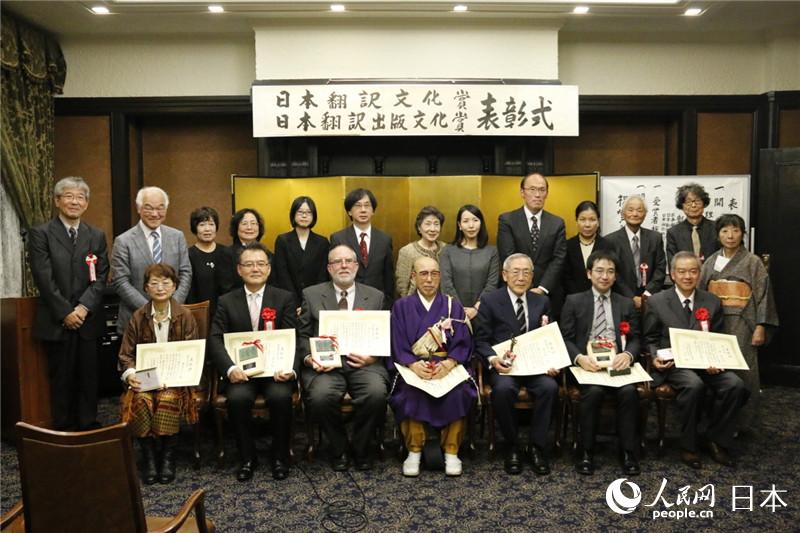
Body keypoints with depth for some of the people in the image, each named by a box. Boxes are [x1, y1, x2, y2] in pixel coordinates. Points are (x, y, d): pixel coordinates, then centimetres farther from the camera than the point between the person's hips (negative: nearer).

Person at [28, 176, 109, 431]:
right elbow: (44, 279, -8)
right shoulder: (40, 234, -1)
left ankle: (88, 425, 19)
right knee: (61, 378, 7)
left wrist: (84, 307, -10)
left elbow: (100, 278, 3)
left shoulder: (97, 236, 9)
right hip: (56, 321, -2)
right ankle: (63, 428, 19)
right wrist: (66, 312, -12)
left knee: (89, 376, 7)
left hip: (88, 320, 3)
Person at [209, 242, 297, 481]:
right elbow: (216, 340, -2)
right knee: (237, 398, -29)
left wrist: (290, 368, -21)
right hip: (241, 370, 1)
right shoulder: (226, 301, 9)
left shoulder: (285, 298, 6)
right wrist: (230, 368, -21)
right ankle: (247, 457, -4)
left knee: (281, 396, -29)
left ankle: (280, 456, -4)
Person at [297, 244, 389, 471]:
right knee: (320, 396, -32)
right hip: (325, 364, 0)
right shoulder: (311, 295, 13)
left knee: (377, 393, -30)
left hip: (363, 362, 1)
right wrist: (309, 358, -9)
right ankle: (338, 448, -1)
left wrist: (372, 357, -8)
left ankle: (361, 448, -1)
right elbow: (302, 335, 10)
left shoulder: (375, 296, 15)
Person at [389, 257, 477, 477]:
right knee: (410, 392, -31)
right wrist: (414, 365, -20)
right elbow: (398, 346, 1)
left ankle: (451, 451, -15)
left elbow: (463, 343, 2)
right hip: (412, 366, 0)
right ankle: (414, 451, -16)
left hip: (448, 365, 1)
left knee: (457, 392, -30)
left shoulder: (453, 306, 13)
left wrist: (448, 364, -18)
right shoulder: (401, 307, 11)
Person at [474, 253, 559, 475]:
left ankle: (537, 447, -11)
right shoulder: (490, 301, 5)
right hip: (504, 365, -2)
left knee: (550, 387, -29)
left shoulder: (542, 302, 15)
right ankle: (511, 447, -11)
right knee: (503, 389, -34)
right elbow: (481, 340, 2)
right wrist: (492, 359, -19)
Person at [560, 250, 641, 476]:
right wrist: (579, 358, -18)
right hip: (585, 365, -2)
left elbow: (635, 339, 11)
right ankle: (586, 453, -16)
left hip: (617, 364, 2)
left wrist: (628, 355, -13)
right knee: (593, 391, -32)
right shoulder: (574, 301, 10)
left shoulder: (626, 304, 18)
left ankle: (628, 453, -14)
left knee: (629, 391, -29)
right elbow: (565, 339, 3)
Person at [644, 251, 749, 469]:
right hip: (673, 363, -3)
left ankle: (716, 440, -3)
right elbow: (650, 339, 8)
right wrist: (655, 358, -12)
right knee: (694, 384, -34)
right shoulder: (657, 302, 4)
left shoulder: (712, 302, 12)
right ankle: (688, 446, -14)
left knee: (736, 384, -24)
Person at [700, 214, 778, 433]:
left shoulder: (752, 262, 0)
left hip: (741, 325, -3)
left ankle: (743, 421, 14)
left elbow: (763, 294, -3)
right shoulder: (711, 261, 9)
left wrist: (760, 328, -9)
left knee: (742, 372, 0)